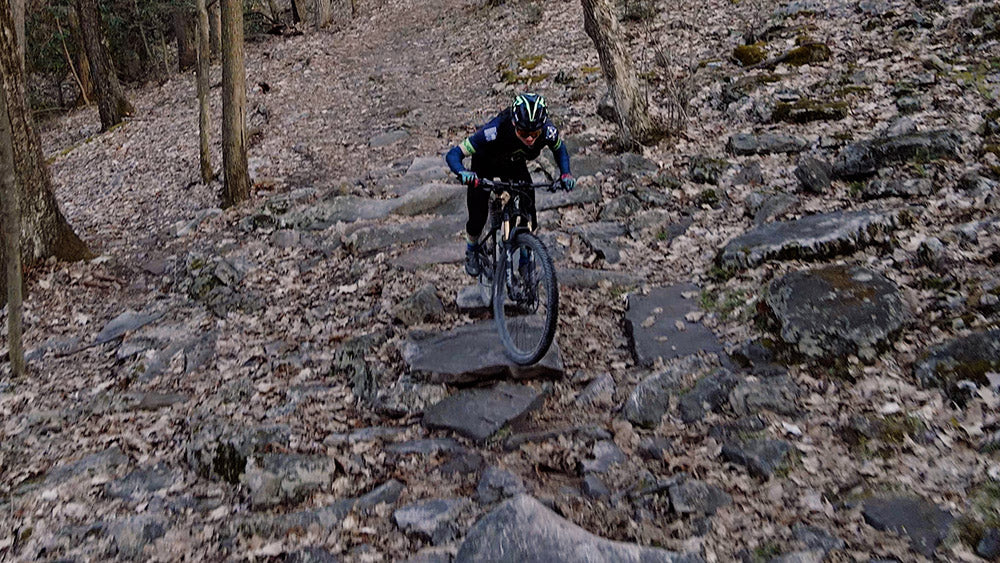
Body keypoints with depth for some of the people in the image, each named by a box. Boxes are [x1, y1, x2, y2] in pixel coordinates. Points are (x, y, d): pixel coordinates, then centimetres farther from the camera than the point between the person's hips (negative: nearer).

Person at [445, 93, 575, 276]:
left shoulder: (548, 132, -34)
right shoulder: (495, 131, -44)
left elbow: (560, 149, -7)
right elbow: (453, 155, -38)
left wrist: (565, 174, -24)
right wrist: (463, 173, -59)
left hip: (516, 166, 3)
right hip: (485, 166, -2)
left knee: (529, 216, -8)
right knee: (477, 218, -3)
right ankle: (471, 253, 31)